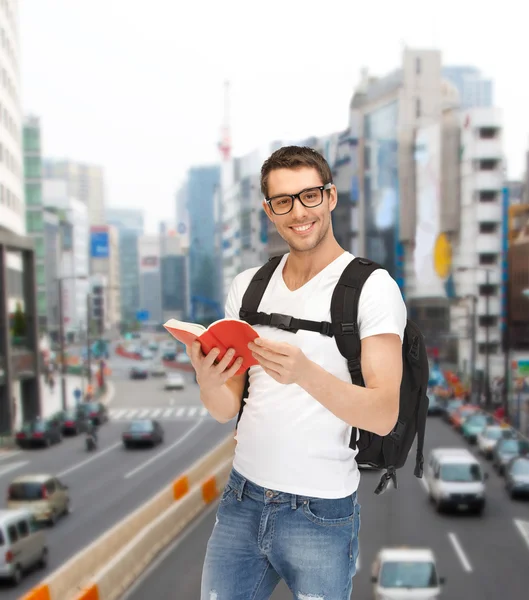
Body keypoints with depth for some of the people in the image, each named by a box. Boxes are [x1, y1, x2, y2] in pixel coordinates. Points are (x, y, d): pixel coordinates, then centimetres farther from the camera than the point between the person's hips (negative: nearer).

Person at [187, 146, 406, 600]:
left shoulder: (373, 287, -10)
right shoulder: (247, 286, 6)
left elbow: (383, 417, -17)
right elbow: (226, 410, 5)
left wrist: (304, 372, -33)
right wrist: (207, 381, -18)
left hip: (321, 513, -4)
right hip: (242, 499, 5)